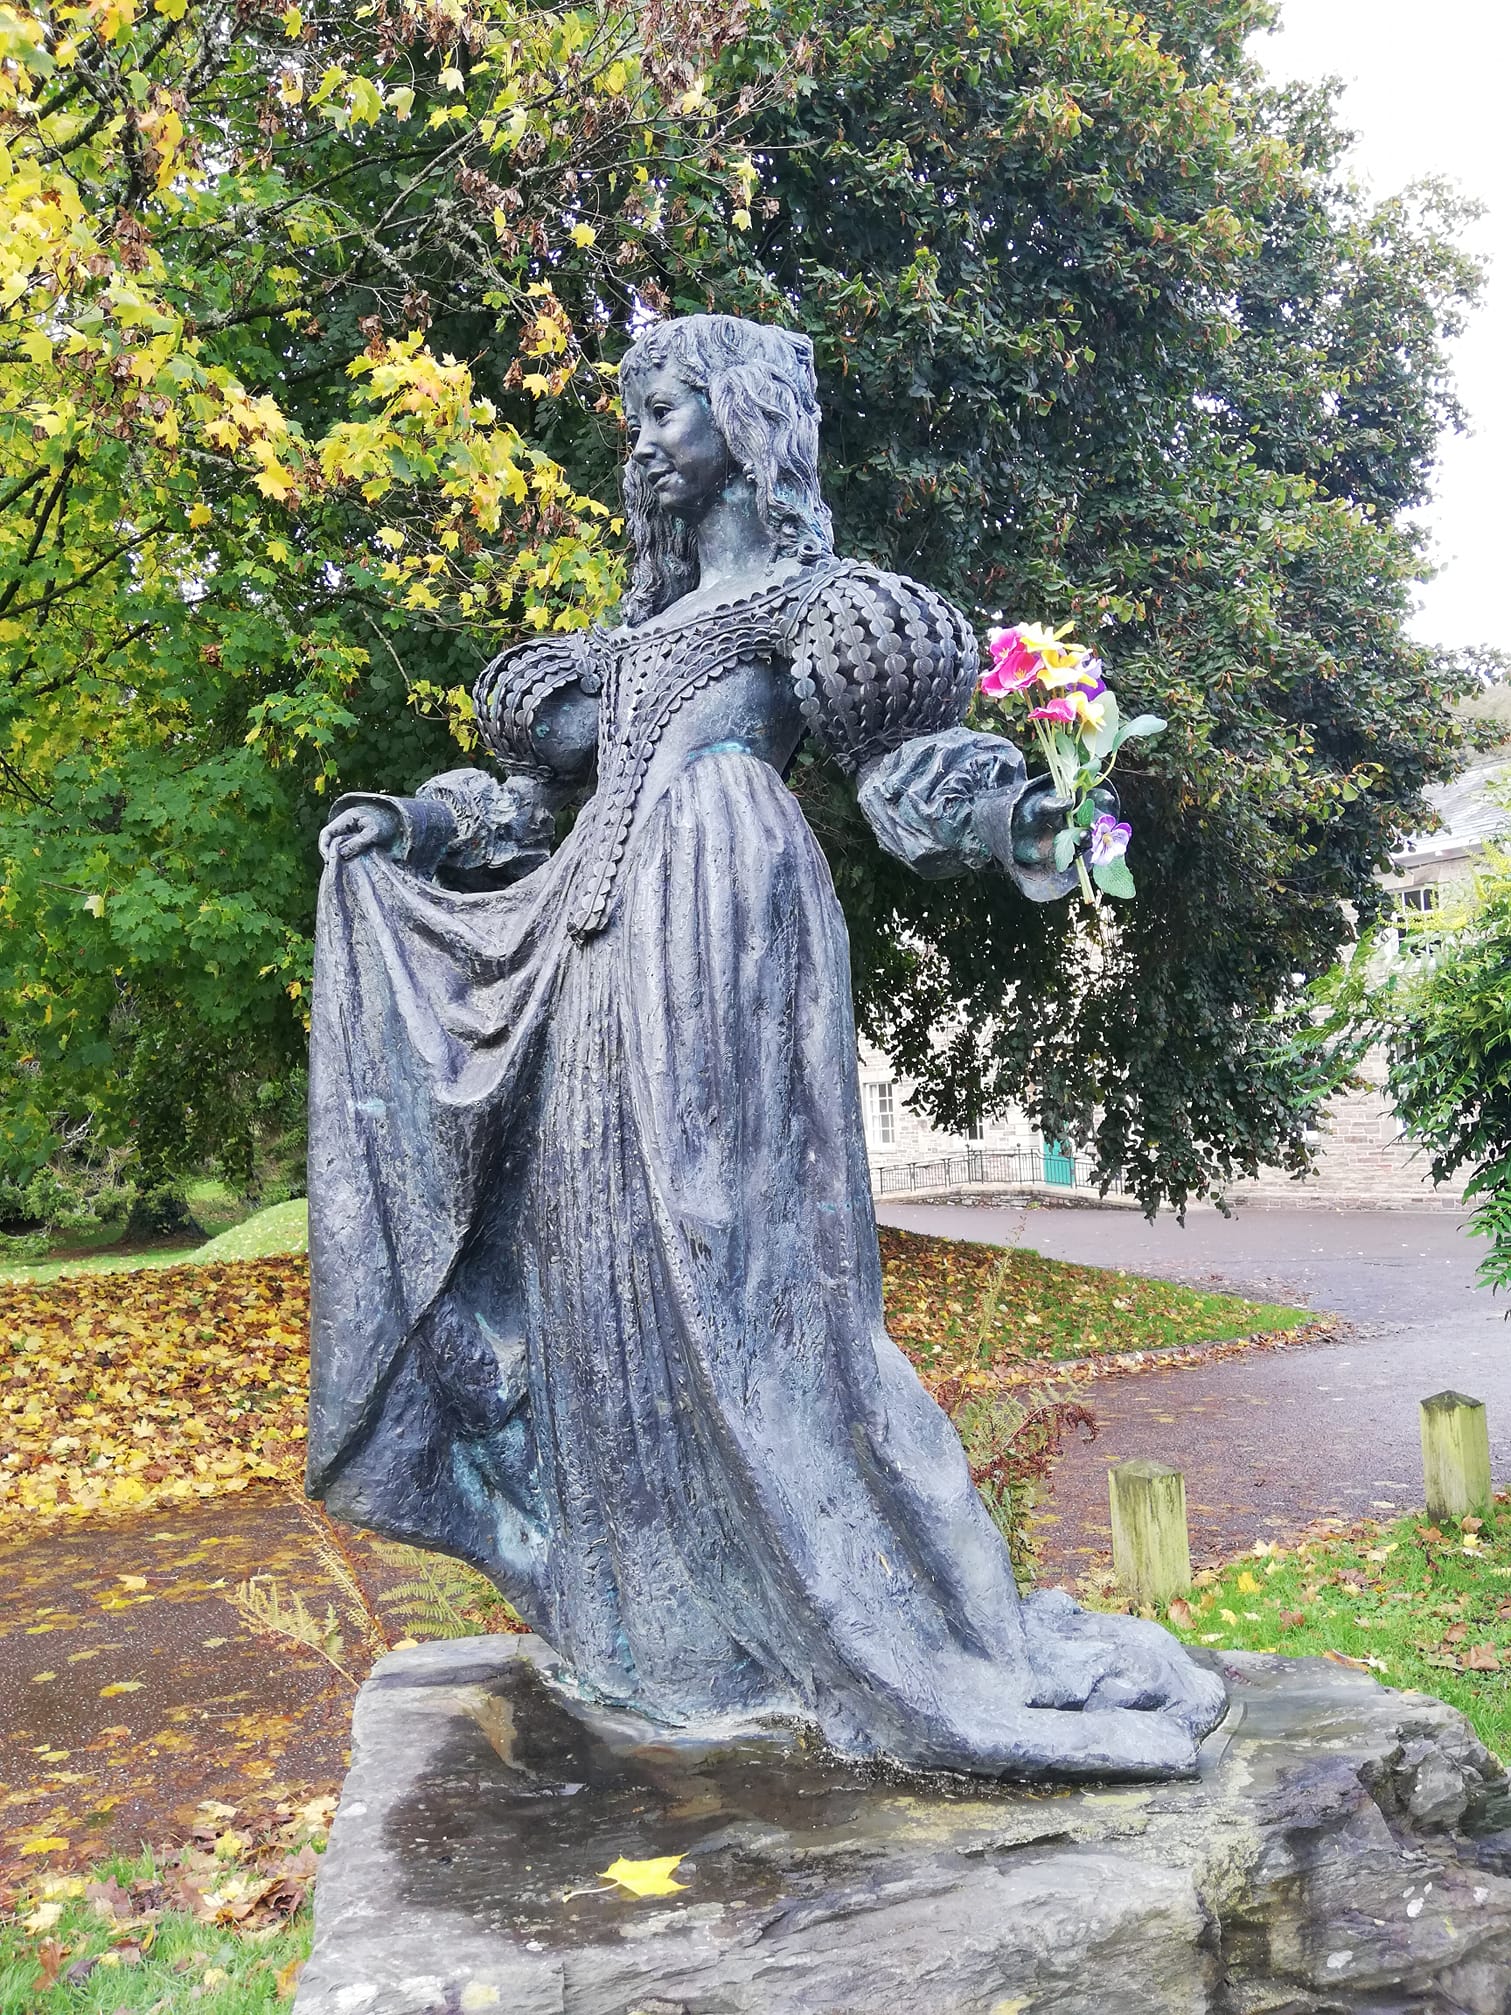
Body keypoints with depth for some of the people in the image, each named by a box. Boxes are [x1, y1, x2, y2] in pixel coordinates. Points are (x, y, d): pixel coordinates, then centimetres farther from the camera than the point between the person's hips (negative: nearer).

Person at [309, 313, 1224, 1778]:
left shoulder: (804, 593, 9)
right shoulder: (646, 626, 29)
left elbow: (896, 754, -5)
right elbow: (552, 765, 28)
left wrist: (1000, 808, -24)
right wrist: (415, 828, 22)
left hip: (720, 902, -7)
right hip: (609, 926, 8)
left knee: (728, 1238, -13)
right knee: (606, 1232, 4)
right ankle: (655, 1604, 14)